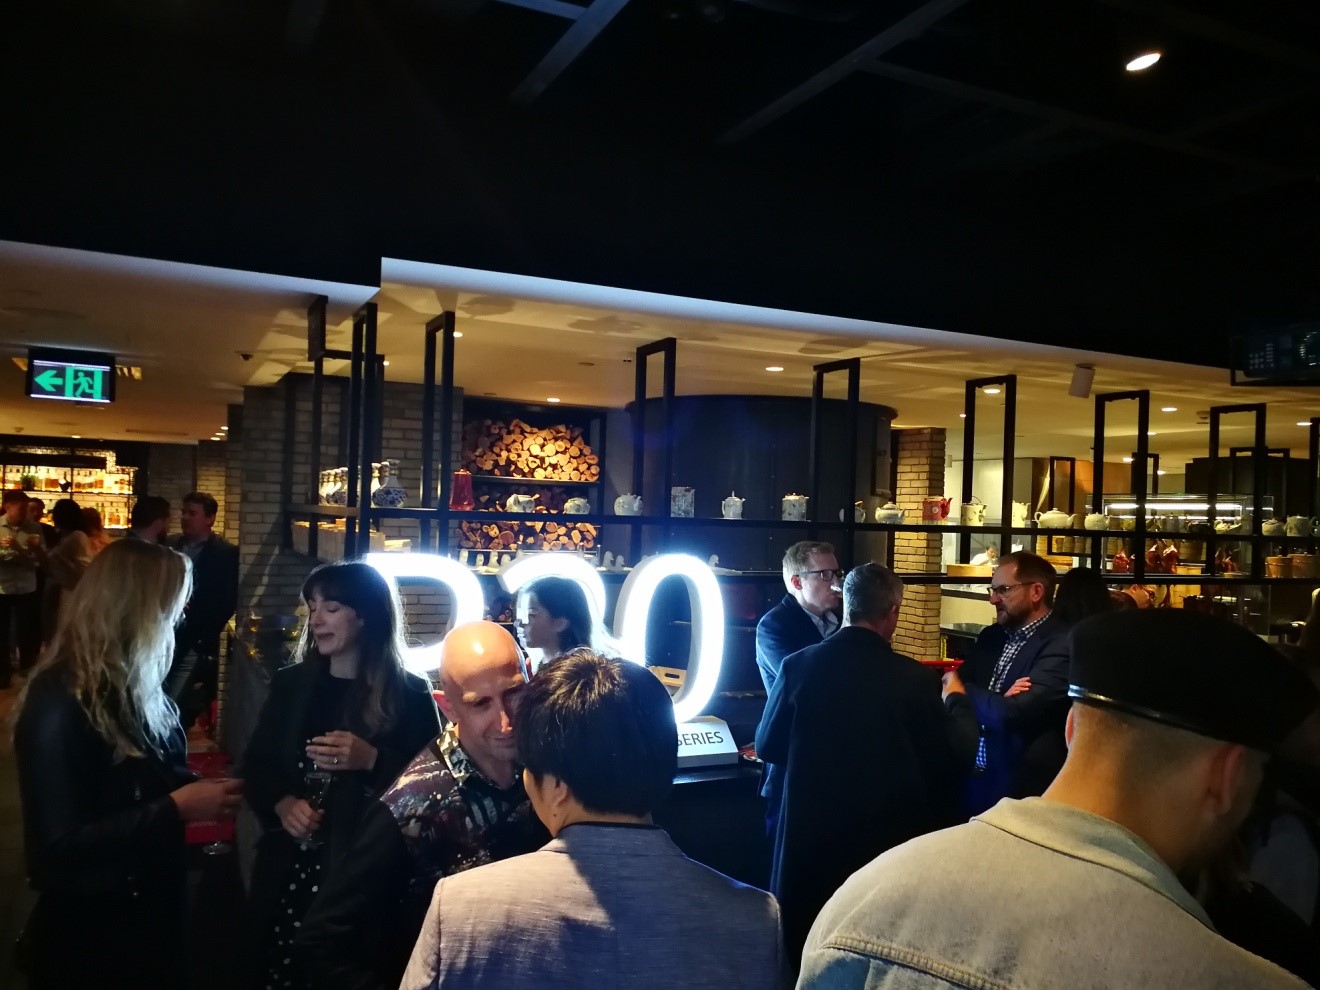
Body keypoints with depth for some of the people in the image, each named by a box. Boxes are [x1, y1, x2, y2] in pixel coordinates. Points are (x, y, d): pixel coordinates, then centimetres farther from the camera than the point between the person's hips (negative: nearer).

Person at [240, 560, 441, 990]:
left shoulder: (409, 695, -6)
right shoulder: (290, 684, 7)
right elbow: (255, 766, 11)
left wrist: (372, 761, -20)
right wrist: (281, 803, -8)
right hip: (287, 873, 4)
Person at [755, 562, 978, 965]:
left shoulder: (799, 665, -11)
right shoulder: (915, 678, -15)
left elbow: (768, 746, 1)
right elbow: (959, 755, -3)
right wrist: (957, 699, 14)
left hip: (811, 833, 1)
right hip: (887, 835, -1)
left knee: (804, 946, 18)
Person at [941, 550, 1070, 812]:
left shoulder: (1062, 646, -16)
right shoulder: (990, 637, 9)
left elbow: (1011, 714, -24)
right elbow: (952, 685, 4)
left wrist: (962, 692, -5)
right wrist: (997, 701, -17)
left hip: (1021, 789, -6)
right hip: (971, 780, 6)